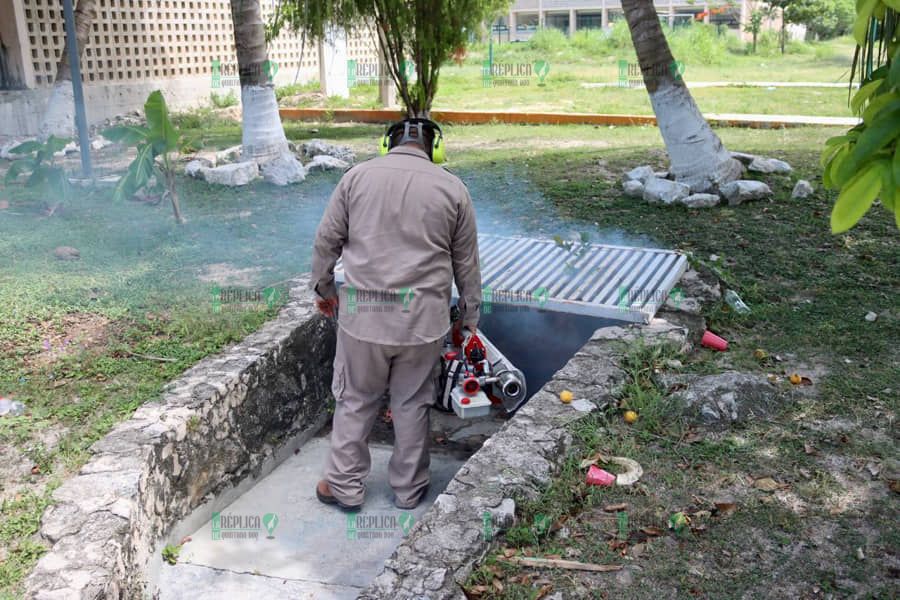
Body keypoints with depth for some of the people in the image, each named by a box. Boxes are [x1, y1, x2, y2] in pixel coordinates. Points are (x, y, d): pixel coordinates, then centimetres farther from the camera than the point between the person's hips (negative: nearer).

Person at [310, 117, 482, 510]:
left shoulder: (357, 176, 1)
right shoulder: (452, 188, 1)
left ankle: (345, 485, 25)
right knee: (412, 404, 14)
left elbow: (326, 240, 5)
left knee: (355, 401, 14)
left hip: (362, 314, 0)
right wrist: (470, 314, 17)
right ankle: (409, 489, 27)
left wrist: (323, 288, 19)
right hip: (422, 318, 0)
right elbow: (466, 261, 6)